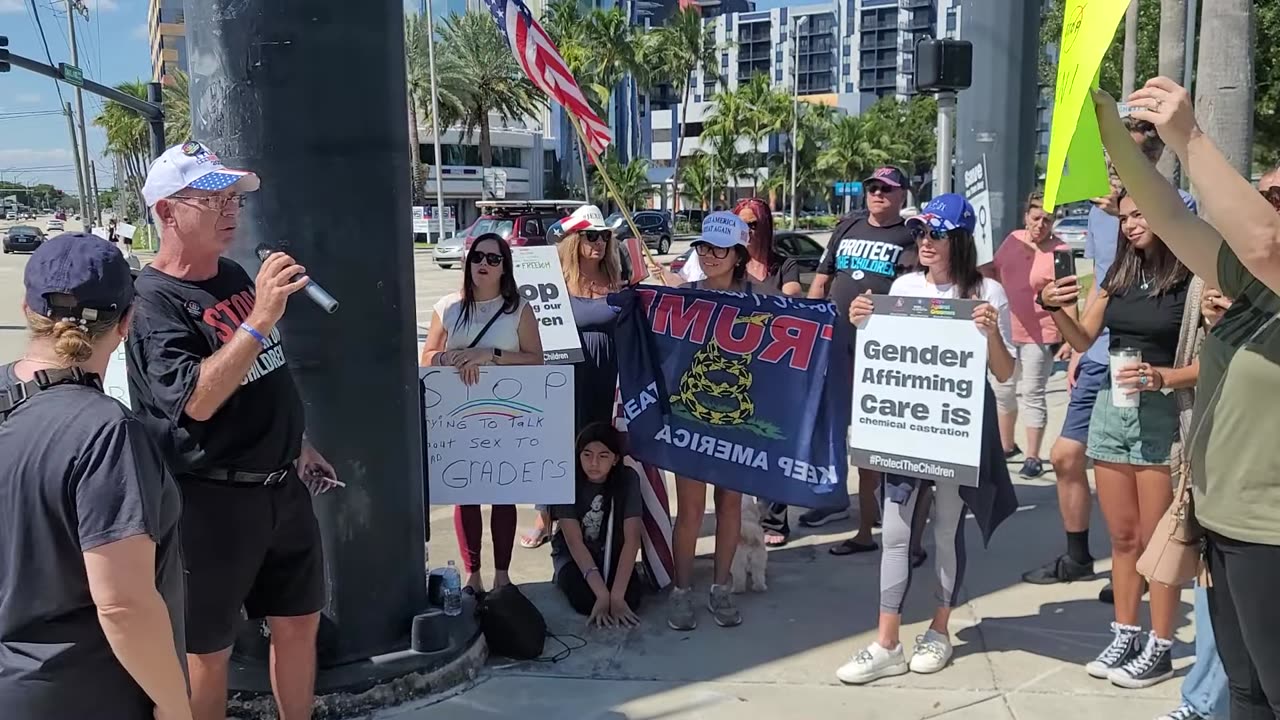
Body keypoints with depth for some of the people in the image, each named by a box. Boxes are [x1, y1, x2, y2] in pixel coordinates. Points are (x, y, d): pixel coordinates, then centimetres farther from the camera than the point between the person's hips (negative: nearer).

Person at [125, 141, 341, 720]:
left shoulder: (235, 276, 7)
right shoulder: (153, 300, -17)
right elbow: (197, 400, -30)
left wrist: (297, 443, 23)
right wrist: (260, 320, -34)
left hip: (282, 485, 8)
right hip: (211, 499, -8)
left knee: (299, 621, 18)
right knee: (209, 646, 7)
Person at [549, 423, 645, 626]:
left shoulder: (627, 479, -18)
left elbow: (632, 538, -24)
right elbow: (574, 541, -26)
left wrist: (617, 595, -34)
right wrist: (603, 594, -35)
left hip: (612, 553, 1)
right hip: (572, 553, -1)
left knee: (630, 598, -26)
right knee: (585, 599, -29)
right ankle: (566, 579, 4)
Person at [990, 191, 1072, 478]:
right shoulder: (1013, 240, 2)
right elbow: (995, 274, 16)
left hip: (1041, 336, -6)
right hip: (1005, 332, 6)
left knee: (1032, 395, -2)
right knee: (1003, 390, 17)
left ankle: (1033, 457, 8)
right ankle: (1006, 446, 34)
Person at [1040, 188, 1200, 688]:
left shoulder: (1192, 281, -8)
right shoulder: (1119, 275, 9)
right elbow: (1083, 340, 11)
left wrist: (1161, 377, -25)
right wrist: (1056, 308, -7)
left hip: (1163, 414, -5)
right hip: (1110, 409, 6)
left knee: (1157, 541, 2)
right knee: (1122, 537, 12)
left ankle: (1159, 650, 12)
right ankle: (1124, 636, 23)